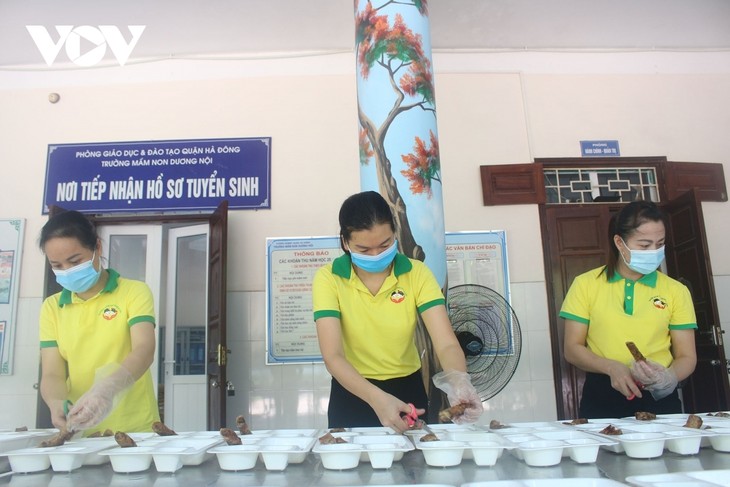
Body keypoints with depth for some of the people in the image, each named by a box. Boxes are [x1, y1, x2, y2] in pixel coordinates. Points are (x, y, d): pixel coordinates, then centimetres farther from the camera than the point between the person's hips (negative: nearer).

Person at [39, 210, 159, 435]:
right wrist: (57, 403, -20)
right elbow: (51, 374, 2)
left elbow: (144, 351, -15)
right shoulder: (52, 307, 7)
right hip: (78, 433, 4)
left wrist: (107, 389, -33)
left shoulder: (134, 291, -2)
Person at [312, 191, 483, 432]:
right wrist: (377, 399, -41)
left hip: (408, 390, 2)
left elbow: (446, 344, -21)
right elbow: (333, 356, -25)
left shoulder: (417, 273, -13)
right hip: (352, 395, -1)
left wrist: (458, 382, -42)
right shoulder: (328, 279, -17)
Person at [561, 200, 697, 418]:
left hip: (659, 398, 1)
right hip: (602, 398, -1)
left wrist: (668, 377, -19)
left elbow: (686, 357, 3)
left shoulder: (676, 291, 3)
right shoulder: (586, 284, -1)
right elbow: (572, 349, -1)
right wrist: (612, 368, -18)